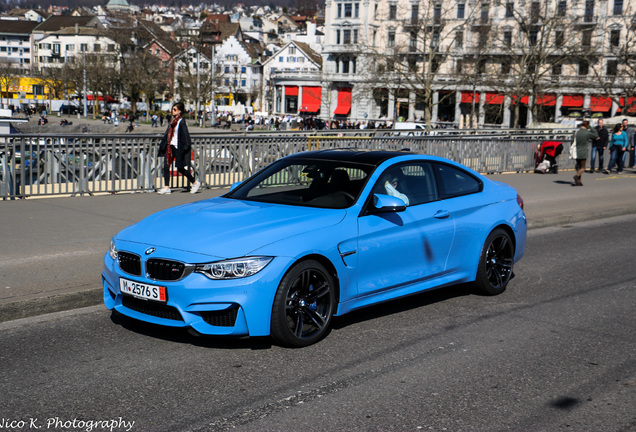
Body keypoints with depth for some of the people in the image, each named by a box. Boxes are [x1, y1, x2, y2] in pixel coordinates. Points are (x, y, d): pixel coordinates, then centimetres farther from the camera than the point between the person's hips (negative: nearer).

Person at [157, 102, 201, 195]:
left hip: (177, 147, -8)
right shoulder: (173, 120, 12)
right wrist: (163, 145, 19)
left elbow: (185, 136, -14)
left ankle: (195, 183, 14)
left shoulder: (181, 122, -12)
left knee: (180, 168, -1)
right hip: (170, 146, 8)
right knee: (166, 166, 1)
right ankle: (166, 187, 4)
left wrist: (185, 148, -18)